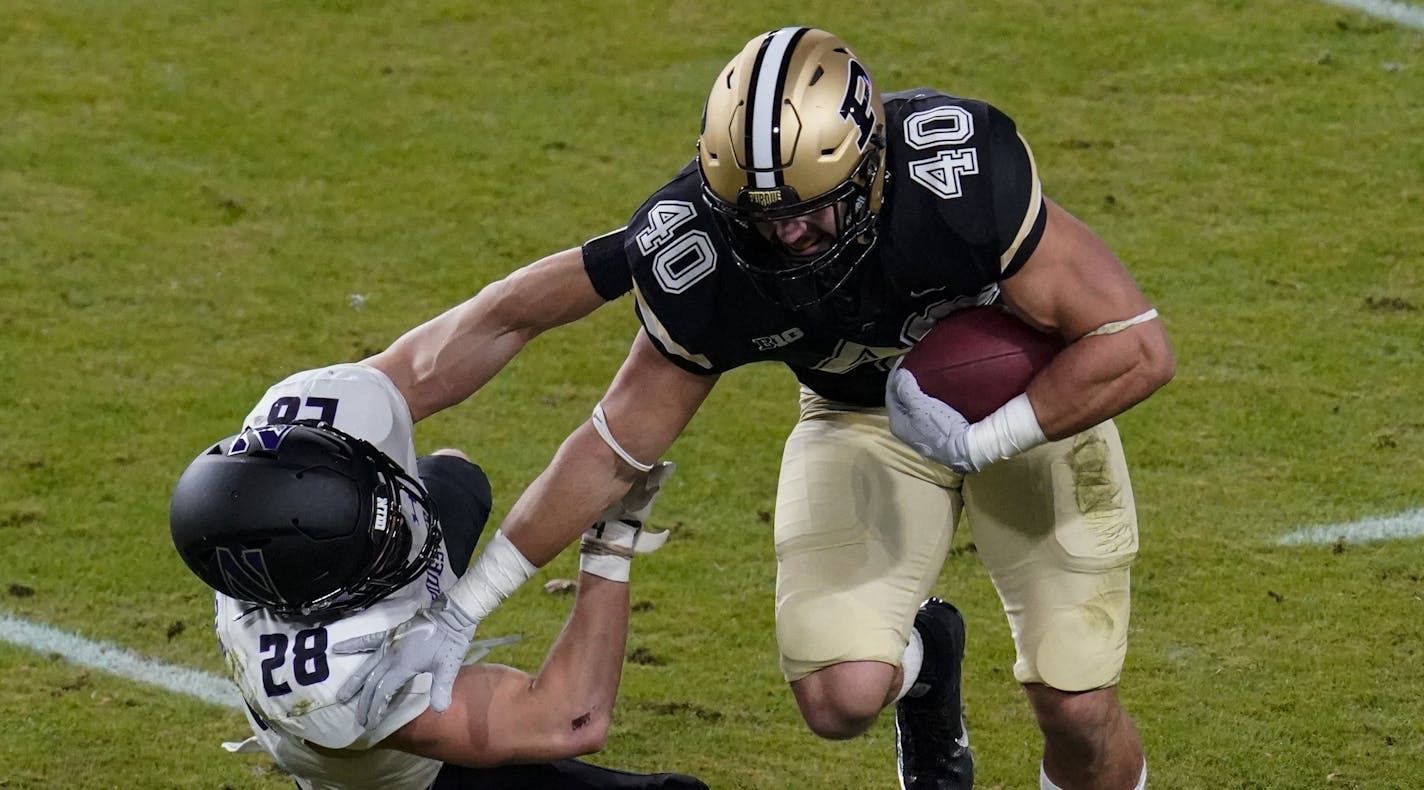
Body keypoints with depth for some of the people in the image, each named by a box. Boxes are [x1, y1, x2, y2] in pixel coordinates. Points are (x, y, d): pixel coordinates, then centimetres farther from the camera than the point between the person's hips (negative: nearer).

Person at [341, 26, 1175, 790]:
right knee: (841, 696, -19)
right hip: (862, 416, 2)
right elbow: (615, 446, -14)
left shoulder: (962, 173, -38)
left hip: (1032, 401, -2)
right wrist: (457, 613, -13)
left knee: (1075, 706, -7)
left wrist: (979, 442, -37)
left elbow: (1138, 348, -31)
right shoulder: (699, 257, -28)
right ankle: (919, 664, 20)